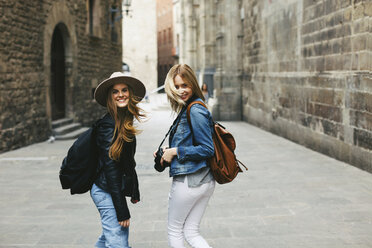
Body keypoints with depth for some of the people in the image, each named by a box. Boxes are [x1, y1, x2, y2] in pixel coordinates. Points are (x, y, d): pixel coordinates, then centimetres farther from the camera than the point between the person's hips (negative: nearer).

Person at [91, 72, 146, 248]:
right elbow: (110, 167, -21)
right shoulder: (108, 125, -18)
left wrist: (134, 191, 22)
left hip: (115, 190, 10)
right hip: (107, 192, -10)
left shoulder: (125, 121, 11)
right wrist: (122, 210, -22)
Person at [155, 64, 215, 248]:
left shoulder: (195, 111, -17)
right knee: (191, 233, 13)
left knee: (174, 231, 11)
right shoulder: (188, 108, 12)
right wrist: (169, 152, 8)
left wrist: (175, 151, -14)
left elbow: (207, 149, -20)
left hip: (188, 181, -9)